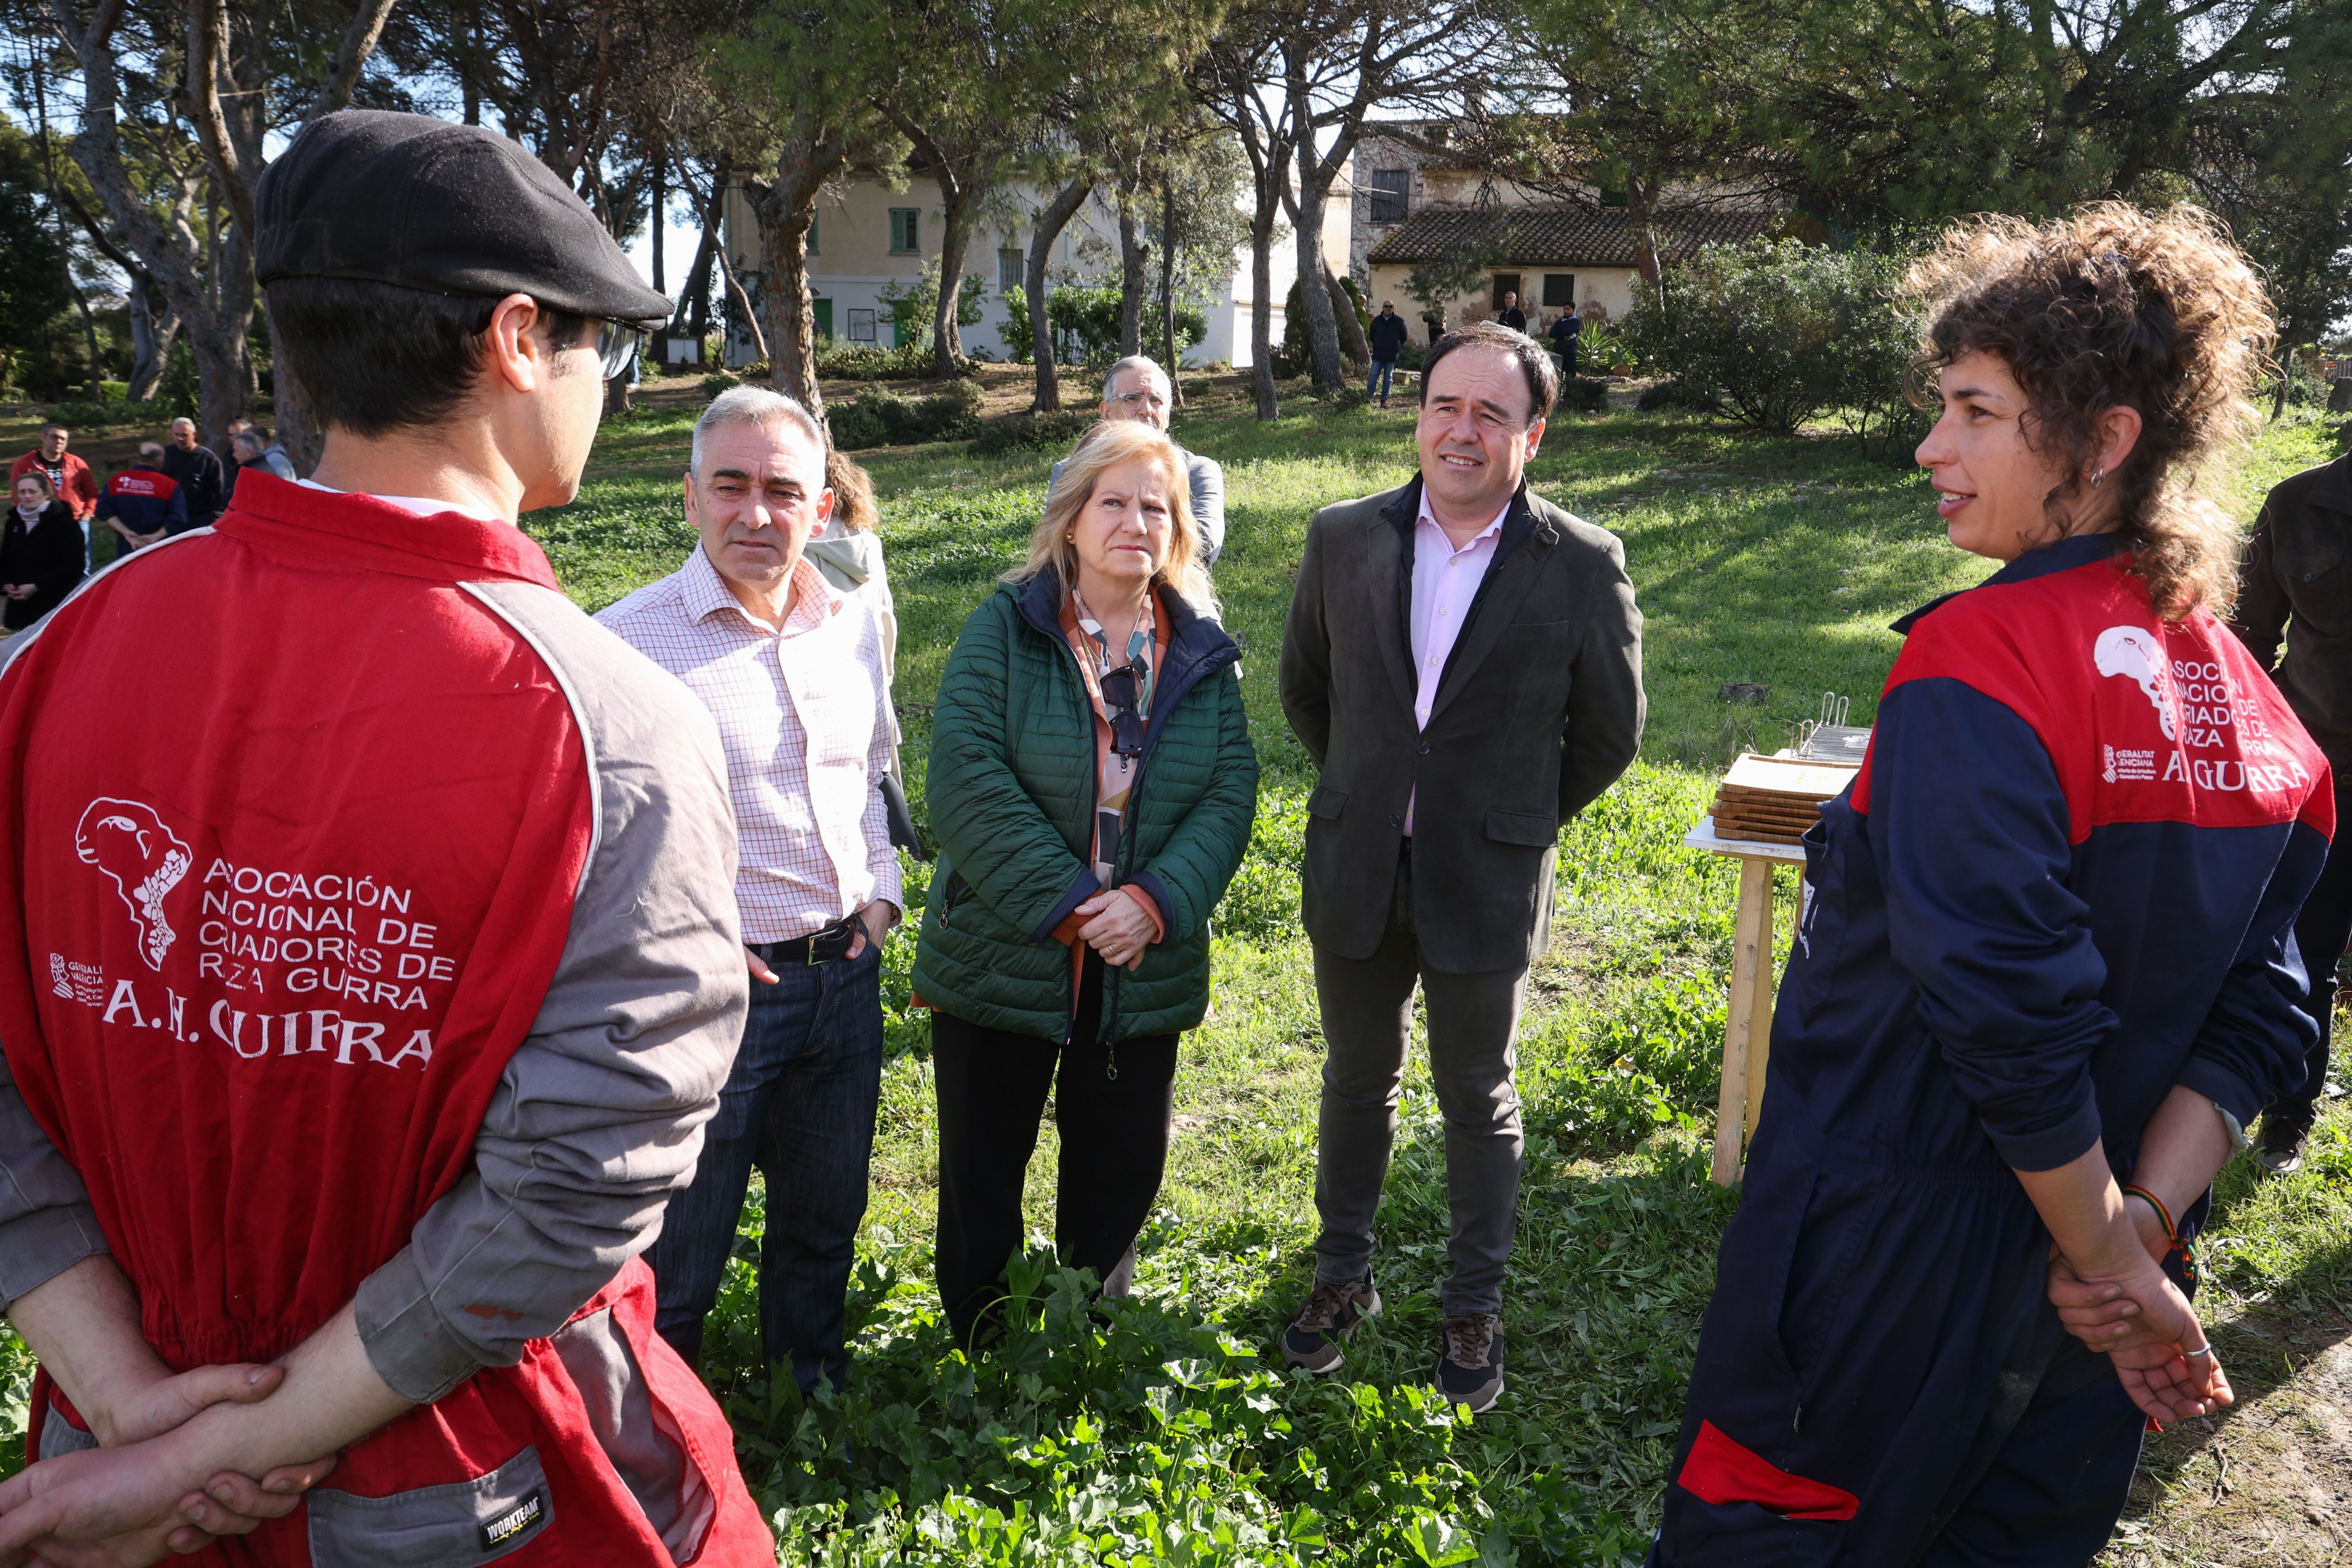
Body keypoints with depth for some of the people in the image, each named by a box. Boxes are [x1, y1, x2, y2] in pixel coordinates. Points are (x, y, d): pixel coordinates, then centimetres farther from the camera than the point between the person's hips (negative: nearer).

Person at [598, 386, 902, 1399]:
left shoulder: (853, 627, 4)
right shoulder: (629, 640, -16)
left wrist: (881, 889, 8)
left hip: (846, 968, 6)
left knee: (825, 1220, 23)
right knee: (678, 1255, 9)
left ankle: (816, 1389, 46)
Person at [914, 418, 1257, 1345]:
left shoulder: (1203, 653, 3)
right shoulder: (1005, 628, -7)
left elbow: (1230, 794, -3)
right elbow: (966, 781, -16)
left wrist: (1157, 900, -18)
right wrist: (1064, 906, -21)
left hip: (1144, 970, 3)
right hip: (1001, 961, -3)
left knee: (1122, 1173, 16)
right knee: (981, 1176, 11)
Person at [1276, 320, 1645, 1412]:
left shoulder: (1582, 566, -11)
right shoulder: (1344, 540, -3)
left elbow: (1608, 733, 1)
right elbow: (1304, 687, 12)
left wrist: (1519, 820, 3)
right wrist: (1364, 790, 11)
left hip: (1487, 882, -2)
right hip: (1357, 869, 3)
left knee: (1480, 1100, 12)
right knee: (1357, 1080, 17)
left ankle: (1475, 1310, 32)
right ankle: (1343, 1278, 37)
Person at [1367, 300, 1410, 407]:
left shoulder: (1399, 321, -1)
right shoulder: (1377, 320, 3)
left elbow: (1404, 337, 8)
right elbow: (1371, 335, 16)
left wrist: (1396, 346, 10)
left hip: (1392, 355, -1)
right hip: (1378, 354, 1)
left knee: (1388, 378, 5)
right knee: (1373, 376, -4)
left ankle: (1384, 400, 11)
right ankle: (1368, 398, -3)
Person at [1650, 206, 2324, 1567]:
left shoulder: (1980, 659, -22)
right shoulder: (2242, 697, 3)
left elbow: (2009, 1009, -26)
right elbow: (2260, 1016, 1)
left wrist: (2111, 1263, -14)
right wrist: (2142, 1233, -7)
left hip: (1889, 1263, -7)